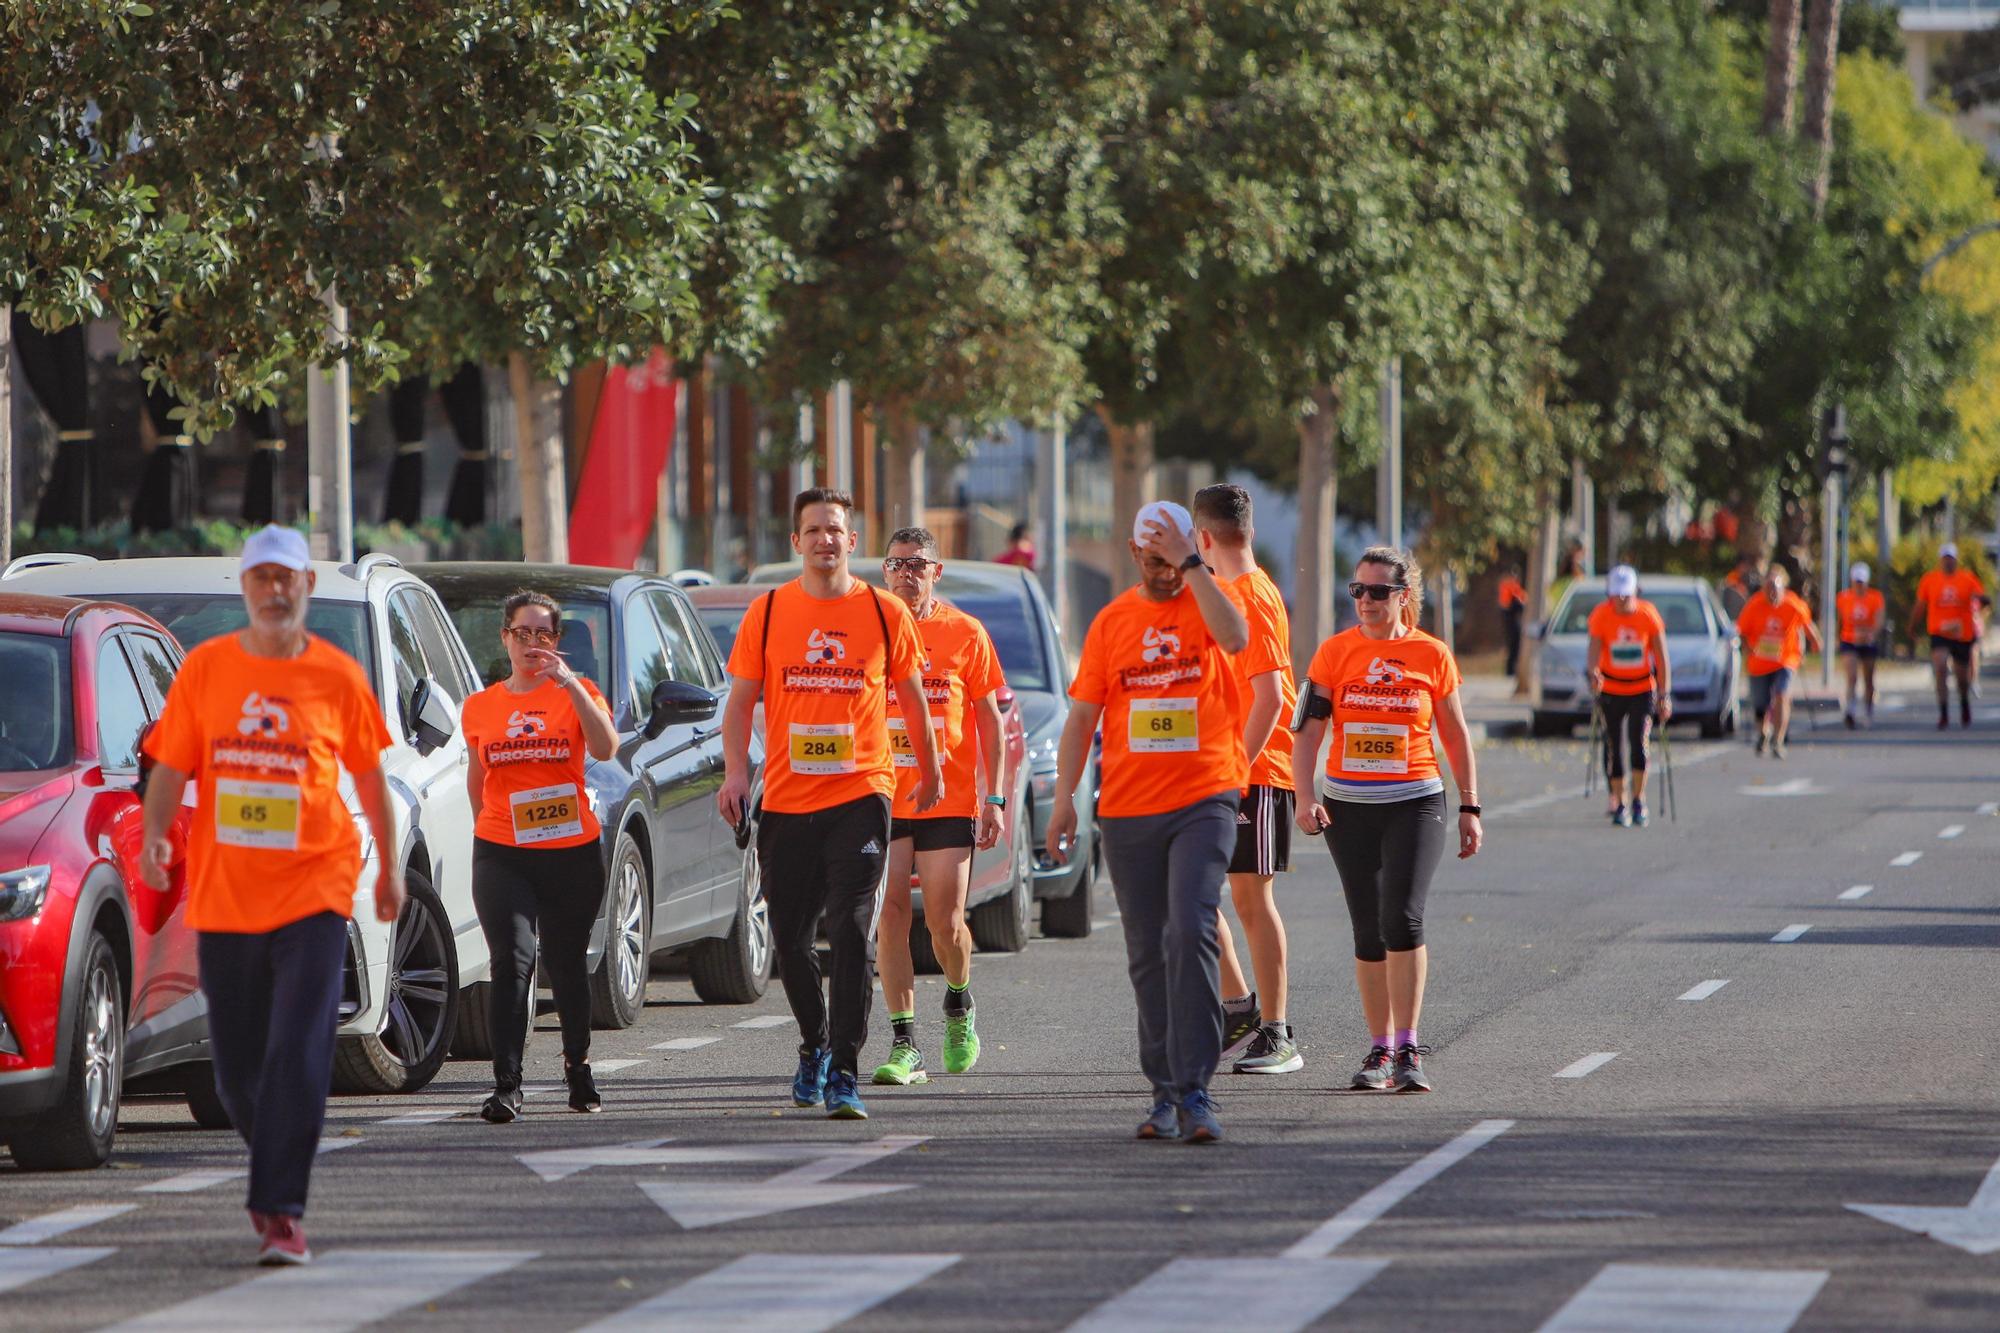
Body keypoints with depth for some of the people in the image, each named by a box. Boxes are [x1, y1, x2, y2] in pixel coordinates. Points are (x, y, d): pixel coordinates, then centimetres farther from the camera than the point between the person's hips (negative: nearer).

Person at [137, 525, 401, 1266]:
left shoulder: (337, 677, 0)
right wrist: (155, 834, -12)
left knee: (299, 1057, -13)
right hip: (222, 894, 2)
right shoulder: (205, 669, 4)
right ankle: (275, 1173, 34)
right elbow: (171, 766, 5)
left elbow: (369, 775, 11)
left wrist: (390, 866, 15)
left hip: (313, 891, -2)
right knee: (236, 1066, 9)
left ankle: (282, 1213, -13)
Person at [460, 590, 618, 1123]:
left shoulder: (576, 694, 2)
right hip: (501, 855, 0)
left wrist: (571, 684, -23)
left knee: (567, 964, 11)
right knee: (512, 961, -15)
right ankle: (506, 1085, -18)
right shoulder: (479, 707, 9)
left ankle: (577, 1064, 33)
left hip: (572, 853, 0)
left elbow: (605, 749, -17)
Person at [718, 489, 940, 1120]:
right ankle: (814, 1045, 33)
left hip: (861, 795, -2)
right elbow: (741, 701, 7)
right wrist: (735, 771, -7)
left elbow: (911, 696, 13)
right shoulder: (767, 613, 4)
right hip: (786, 801, 2)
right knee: (790, 938, 9)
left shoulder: (885, 614, 1)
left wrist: (929, 771, 22)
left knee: (853, 935, -12)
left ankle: (843, 1072, -11)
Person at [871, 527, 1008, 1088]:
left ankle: (959, 1007, 28)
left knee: (945, 922, -3)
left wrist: (994, 798, 1)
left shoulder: (965, 633, 3)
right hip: (881, 799, 1)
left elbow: (989, 719, 7)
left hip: (949, 801, -1)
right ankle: (905, 1046, -2)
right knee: (892, 916, -6)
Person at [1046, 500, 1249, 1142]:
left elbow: (1234, 637, -22)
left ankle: (1194, 1090, -19)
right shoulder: (1112, 620, 10)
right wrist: (1064, 796, 4)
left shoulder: (1205, 602, 2)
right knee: (1147, 954, 8)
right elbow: (1083, 715, 12)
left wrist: (1193, 563, -19)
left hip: (1203, 800, -4)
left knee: (1190, 933, -18)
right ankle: (1166, 1091, 17)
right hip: (1127, 808, 4)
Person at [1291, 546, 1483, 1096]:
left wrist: (1469, 808, 8)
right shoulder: (1334, 652, 3)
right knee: (1368, 931, 6)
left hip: (1414, 803, -2)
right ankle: (1380, 1050, 15)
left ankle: (1407, 1050, -15)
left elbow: (1456, 736, 9)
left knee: (1403, 917, -17)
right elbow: (1308, 729, 0)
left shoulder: (1432, 655, 2)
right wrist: (1305, 796, -13)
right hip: (1348, 806, 2)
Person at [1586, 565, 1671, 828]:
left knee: (1639, 742, -15)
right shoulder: (1601, 615, -11)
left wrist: (1664, 695, -10)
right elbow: (1594, 650, -19)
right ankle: (1618, 805, 13)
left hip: (1642, 690, -1)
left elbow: (1662, 658, -7)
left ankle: (1639, 801, -2)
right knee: (1614, 747, 2)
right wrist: (1594, 674, -41)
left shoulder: (1649, 614, -11)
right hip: (1610, 690, 1)